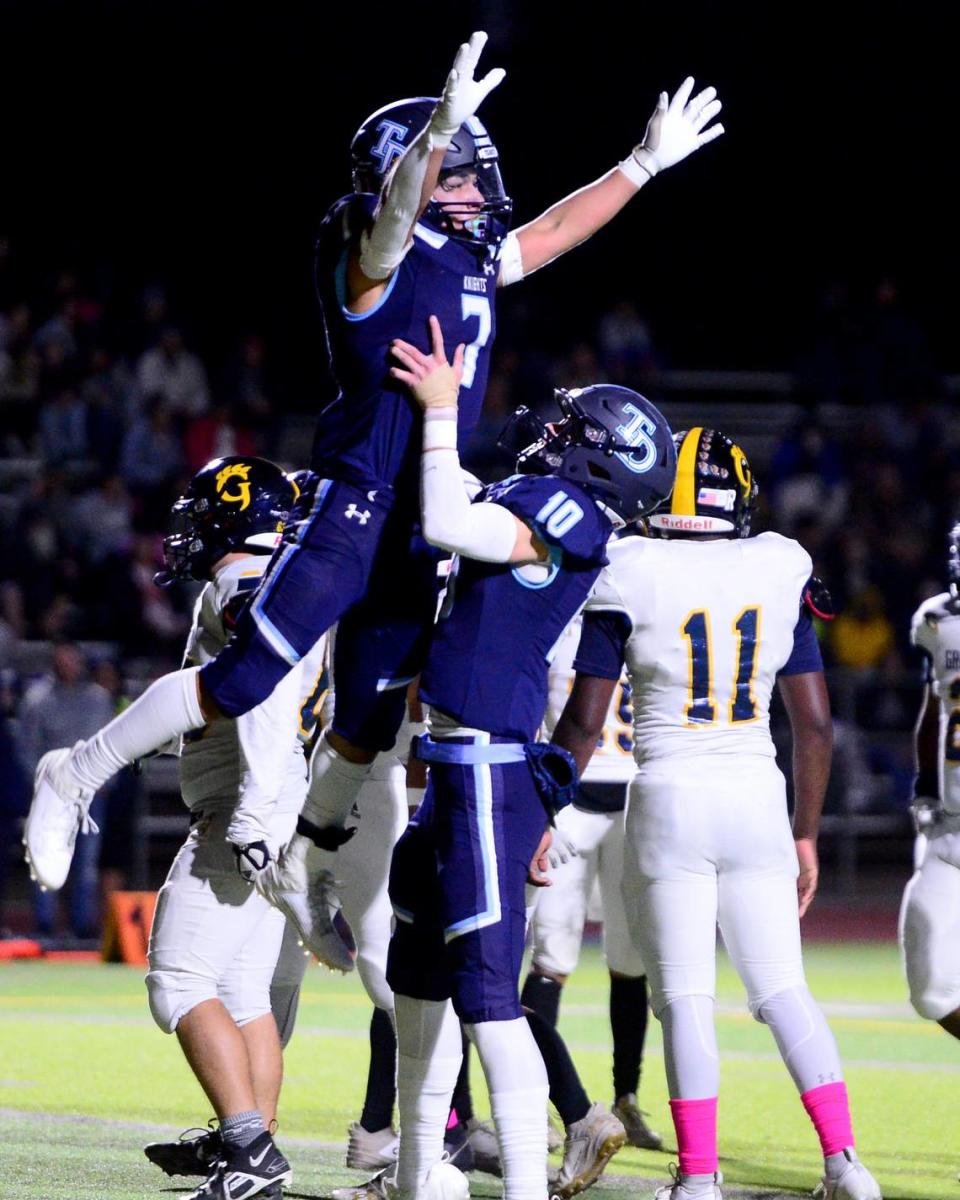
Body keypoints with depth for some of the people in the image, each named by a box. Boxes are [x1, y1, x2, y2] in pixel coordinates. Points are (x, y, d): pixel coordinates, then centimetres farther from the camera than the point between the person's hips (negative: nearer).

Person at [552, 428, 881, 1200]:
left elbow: (584, 724, -5)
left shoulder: (629, 581, -5)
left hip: (670, 801, -3)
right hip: (758, 797, 3)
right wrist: (806, 833, 17)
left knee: (685, 997, 0)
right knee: (783, 987, 8)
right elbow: (815, 724, 7)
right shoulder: (779, 578, 5)